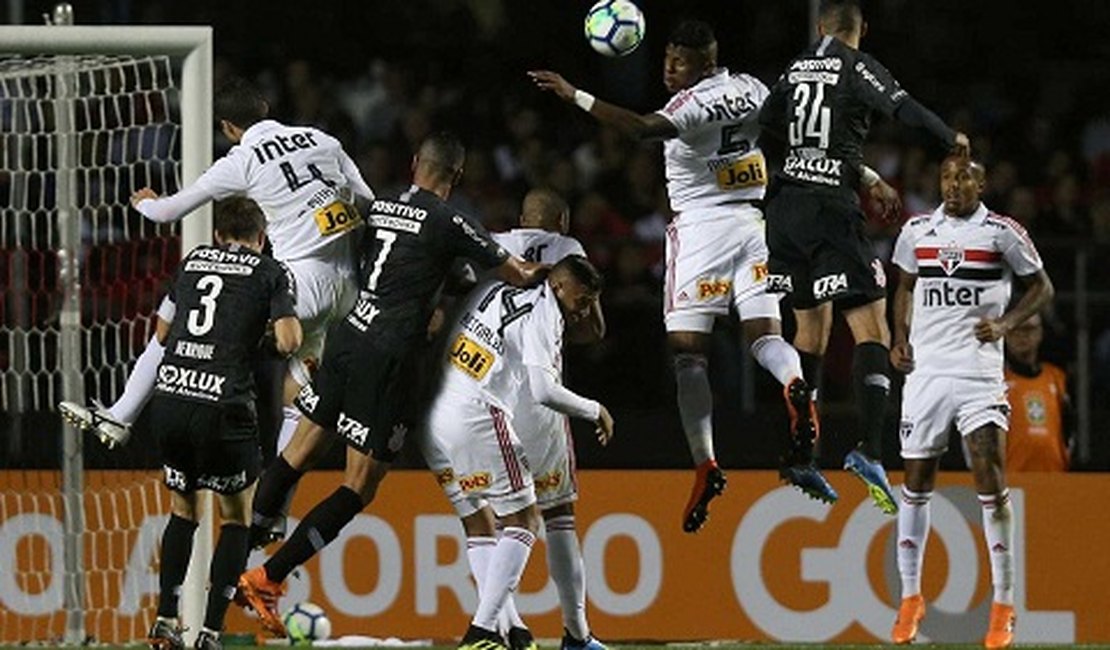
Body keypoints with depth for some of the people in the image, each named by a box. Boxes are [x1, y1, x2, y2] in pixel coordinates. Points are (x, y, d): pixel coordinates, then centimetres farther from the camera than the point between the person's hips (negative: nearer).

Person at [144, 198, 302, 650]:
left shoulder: (192, 261, 19)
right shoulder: (268, 273, 6)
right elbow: (288, 342, -4)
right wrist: (290, 323, 17)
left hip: (168, 398, 4)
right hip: (221, 406, -4)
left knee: (183, 510, 25)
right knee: (238, 516, 14)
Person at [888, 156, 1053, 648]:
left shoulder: (1002, 233, -2)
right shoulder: (917, 232, 9)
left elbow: (1041, 288, 7)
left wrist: (1006, 323, -9)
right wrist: (900, 339, 9)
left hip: (979, 372, -3)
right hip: (926, 368, 3)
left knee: (991, 479, -10)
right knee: (916, 484, 7)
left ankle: (1003, 604, -4)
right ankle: (910, 597, 19)